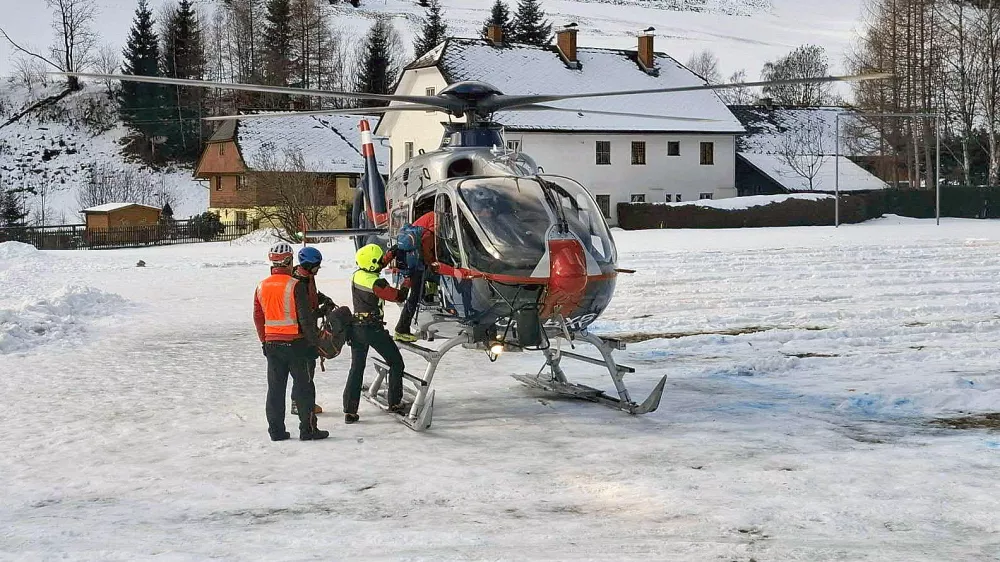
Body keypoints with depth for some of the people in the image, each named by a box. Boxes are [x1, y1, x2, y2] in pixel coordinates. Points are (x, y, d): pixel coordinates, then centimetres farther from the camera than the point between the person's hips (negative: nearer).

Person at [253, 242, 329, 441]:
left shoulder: (261, 287, 4)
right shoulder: (295, 286, -14)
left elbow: (258, 318, 11)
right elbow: (305, 316, -14)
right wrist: (313, 339, -4)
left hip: (272, 344, 5)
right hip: (295, 343, -5)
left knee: (275, 387, 10)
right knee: (303, 387, 3)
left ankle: (276, 430, 12)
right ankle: (308, 429, 3)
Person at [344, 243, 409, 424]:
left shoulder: (356, 275, 2)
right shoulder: (376, 284, -19)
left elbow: (373, 268, 23)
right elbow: (399, 296, -10)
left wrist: (390, 255, 26)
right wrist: (408, 282, 5)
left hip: (356, 327, 7)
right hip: (374, 328, -7)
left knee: (356, 368, 9)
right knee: (396, 363, 11)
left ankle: (349, 410, 5)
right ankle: (394, 403, 14)